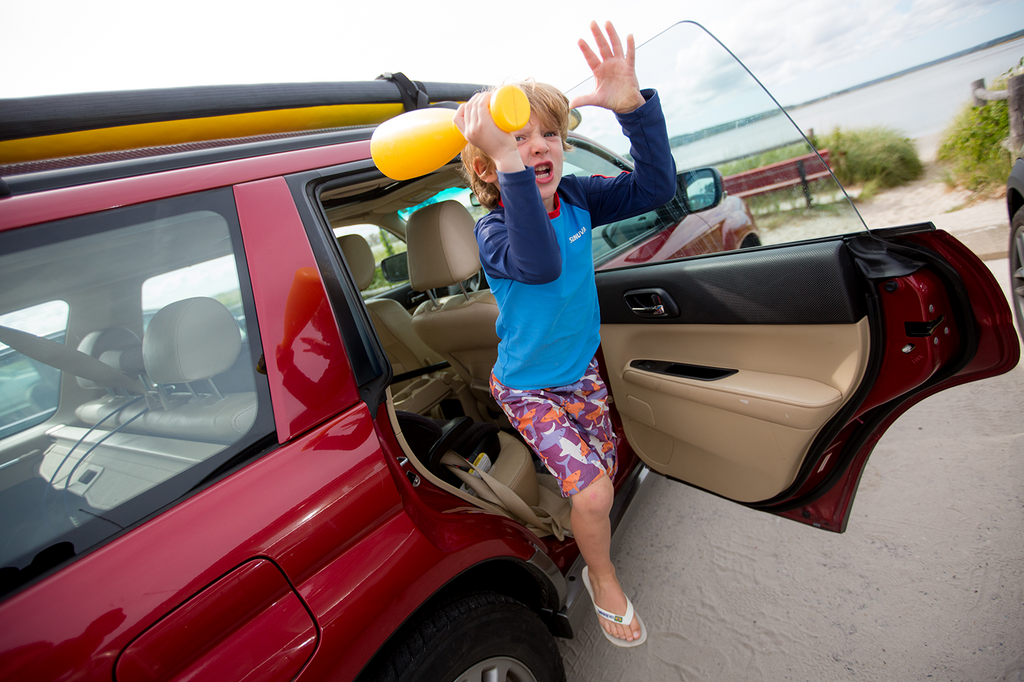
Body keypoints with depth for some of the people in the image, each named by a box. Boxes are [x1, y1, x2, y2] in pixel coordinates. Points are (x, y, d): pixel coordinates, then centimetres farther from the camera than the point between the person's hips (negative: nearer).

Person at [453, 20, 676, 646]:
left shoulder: (577, 199, -9)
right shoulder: (494, 229, -25)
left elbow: (655, 188, -21)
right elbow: (539, 264, -48)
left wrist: (632, 105, -34)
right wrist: (508, 162, -58)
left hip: (583, 370, 6)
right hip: (529, 388, -5)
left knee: (603, 470, 19)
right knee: (593, 491, -13)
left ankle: (584, 526, 56)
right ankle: (603, 578, 20)